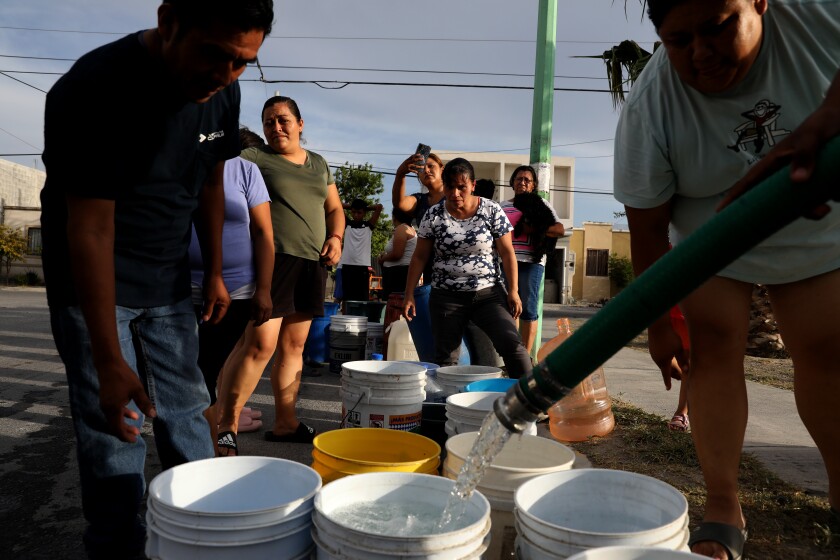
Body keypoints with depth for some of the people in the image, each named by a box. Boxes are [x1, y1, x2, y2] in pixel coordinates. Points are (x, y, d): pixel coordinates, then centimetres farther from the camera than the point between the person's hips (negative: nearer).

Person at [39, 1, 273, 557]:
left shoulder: (223, 90, -6)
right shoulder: (94, 89, -26)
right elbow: (91, 229, -27)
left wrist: (215, 271, 10)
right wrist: (110, 363, -28)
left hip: (168, 281, 6)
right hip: (93, 281, -5)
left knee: (186, 412, 11)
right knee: (113, 429, -4)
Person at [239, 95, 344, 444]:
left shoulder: (319, 164, 20)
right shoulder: (254, 158, 3)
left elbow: (335, 209, 25)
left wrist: (335, 237, 5)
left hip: (312, 262, 6)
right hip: (273, 258, -6)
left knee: (294, 345, 9)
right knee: (261, 344, -12)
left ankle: (285, 423, 18)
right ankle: (224, 425, -1)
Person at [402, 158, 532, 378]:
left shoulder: (491, 211, -2)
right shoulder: (433, 215, 0)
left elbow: (507, 252, 1)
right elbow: (420, 257, 5)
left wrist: (513, 290, -5)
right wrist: (409, 295, 1)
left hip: (488, 293, -1)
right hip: (447, 297, 1)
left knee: (512, 344, -16)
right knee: (445, 358, 1)